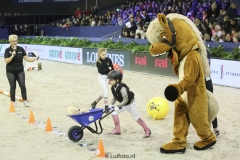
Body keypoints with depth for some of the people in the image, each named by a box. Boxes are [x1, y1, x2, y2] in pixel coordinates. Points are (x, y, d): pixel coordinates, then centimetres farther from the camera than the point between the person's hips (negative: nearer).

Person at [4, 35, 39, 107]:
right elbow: (7, 61, -15)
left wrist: (35, 59, -18)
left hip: (20, 71, 2)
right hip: (11, 72, -2)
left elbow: (27, 59, -3)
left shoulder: (21, 49, -1)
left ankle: (25, 100, 6)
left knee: (22, 85, -4)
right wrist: (12, 55, -28)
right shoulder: (7, 50, -7)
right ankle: (13, 102, 16)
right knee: (13, 87, 4)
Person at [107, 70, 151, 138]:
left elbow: (126, 100, -32)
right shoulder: (113, 88, -10)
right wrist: (111, 105, -9)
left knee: (136, 118, -1)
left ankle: (147, 130, 13)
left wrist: (118, 106, -32)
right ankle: (117, 130, 8)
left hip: (130, 103, -8)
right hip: (123, 104, 8)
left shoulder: (122, 88, -35)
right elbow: (114, 97, 3)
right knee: (114, 113, -3)